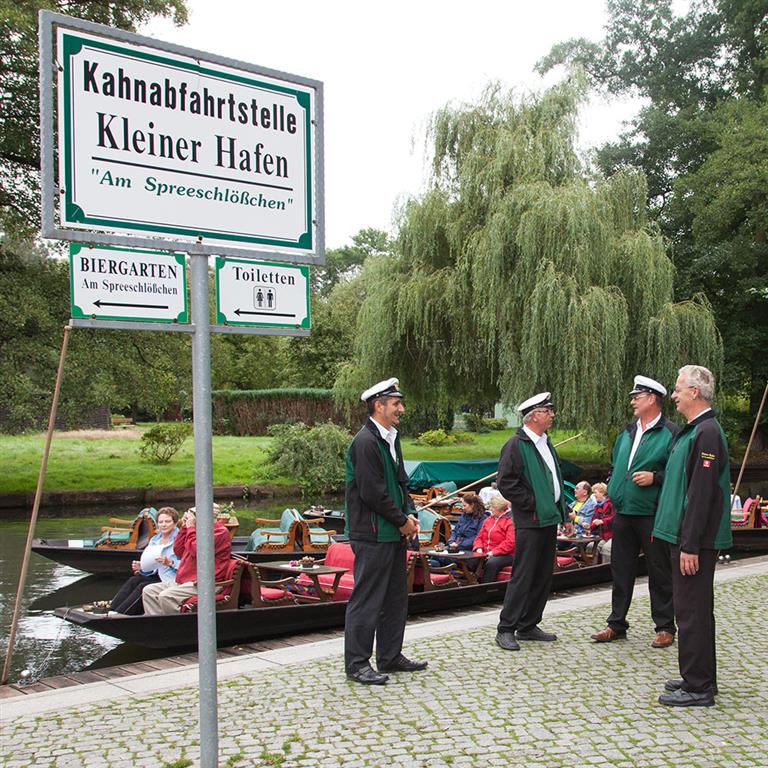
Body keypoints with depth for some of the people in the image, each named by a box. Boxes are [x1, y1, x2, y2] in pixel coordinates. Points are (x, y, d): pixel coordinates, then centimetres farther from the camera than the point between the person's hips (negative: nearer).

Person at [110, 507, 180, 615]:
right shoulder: (154, 540, 19)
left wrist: (169, 563, -26)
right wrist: (141, 567, 3)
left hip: (170, 580, -7)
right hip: (155, 576, 7)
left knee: (143, 587, -26)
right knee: (133, 580, -17)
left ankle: (119, 614, -26)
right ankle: (112, 610, -23)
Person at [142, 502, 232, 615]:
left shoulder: (220, 532, -9)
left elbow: (196, 551, -19)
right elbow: (178, 551, 22)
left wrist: (191, 528, -8)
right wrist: (184, 527, 13)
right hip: (184, 581, 10)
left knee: (166, 596, -29)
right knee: (148, 591, 2)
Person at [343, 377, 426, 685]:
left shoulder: (391, 438, 14)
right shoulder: (366, 442, -17)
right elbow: (372, 492, -20)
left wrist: (409, 515, 6)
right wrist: (402, 521, -11)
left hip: (394, 533, 10)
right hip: (373, 535, -10)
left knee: (396, 597, 16)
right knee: (367, 599, -3)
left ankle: (390, 657, 27)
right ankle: (357, 663, 6)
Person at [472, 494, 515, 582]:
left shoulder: (510, 521, -6)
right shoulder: (488, 520, 20)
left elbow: (510, 542, -17)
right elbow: (479, 537, 21)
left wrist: (494, 552, -20)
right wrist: (478, 548, -1)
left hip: (504, 555, -6)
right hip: (485, 554, 6)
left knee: (491, 563, -37)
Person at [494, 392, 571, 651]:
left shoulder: (546, 443, 16)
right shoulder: (516, 445, -12)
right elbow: (505, 483, -18)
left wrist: (564, 515, 18)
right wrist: (532, 504, -14)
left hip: (549, 519, 9)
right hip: (530, 522, -9)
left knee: (543, 576, 12)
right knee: (523, 576, -6)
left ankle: (528, 626, 21)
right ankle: (505, 630, 1)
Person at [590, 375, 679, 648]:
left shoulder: (670, 433, -8)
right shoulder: (627, 433, 14)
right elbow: (615, 464, 26)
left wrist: (654, 478, -21)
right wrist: (613, 488, 12)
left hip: (652, 515, -7)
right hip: (623, 513, 7)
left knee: (659, 573, 3)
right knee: (621, 570, 13)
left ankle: (665, 628, 15)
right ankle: (617, 624, 23)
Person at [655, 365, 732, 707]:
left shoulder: (706, 433, -18)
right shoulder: (691, 431, 15)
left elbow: (701, 494, -22)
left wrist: (691, 545, -22)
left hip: (695, 540, -10)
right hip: (685, 537, 10)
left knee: (692, 611, -4)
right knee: (690, 610, 16)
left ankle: (698, 688, 3)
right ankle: (697, 678, 27)